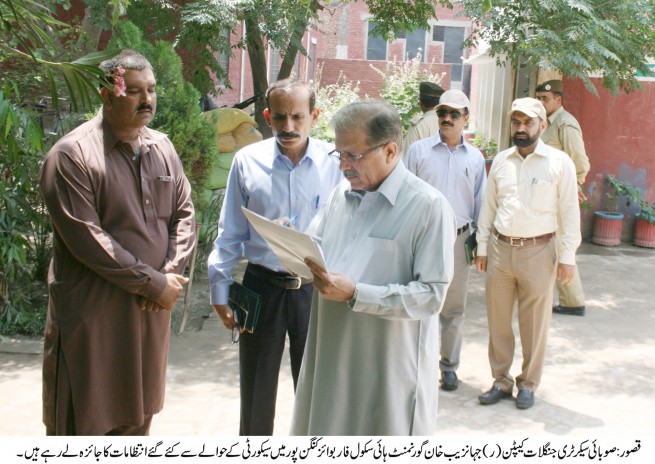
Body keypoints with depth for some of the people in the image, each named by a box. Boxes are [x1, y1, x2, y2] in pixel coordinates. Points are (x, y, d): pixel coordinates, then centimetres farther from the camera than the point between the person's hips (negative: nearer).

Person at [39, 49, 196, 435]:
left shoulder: (162, 147, 8)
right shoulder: (72, 155, -12)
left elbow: (184, 214, 9)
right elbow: (86, 239, -18)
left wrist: (171, 273, -8)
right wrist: (154, 284, -16)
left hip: (152, 308, 6)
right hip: (92, 313, -6)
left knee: (138, 418, 18)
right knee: (83, 422, 6)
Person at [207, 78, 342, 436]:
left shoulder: (334, 163, -6)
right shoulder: (248, 161, -3)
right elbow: (231, 233, 3)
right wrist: (220, 291, 3)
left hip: (315, 289, -1)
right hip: (262, 288, 1)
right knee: (256, 391, 15)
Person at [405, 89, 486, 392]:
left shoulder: (475, 158, 8)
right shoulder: (419, 150, 1)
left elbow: (479, 202, 12)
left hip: (458, 239, 2)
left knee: (453, 307, 11)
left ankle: (449, 365, 25)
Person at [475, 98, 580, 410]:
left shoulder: (559, 162, -3)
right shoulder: (500, 160, 7)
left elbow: (569, 211, -3)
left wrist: (568, 256, -5)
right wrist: (482, 247, 9)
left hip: (537, 252, -3)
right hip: (500, 249, 3)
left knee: (534, 323, 7)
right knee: (498, 320, 10)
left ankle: (528, 384, 24)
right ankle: (501, 380, 25)